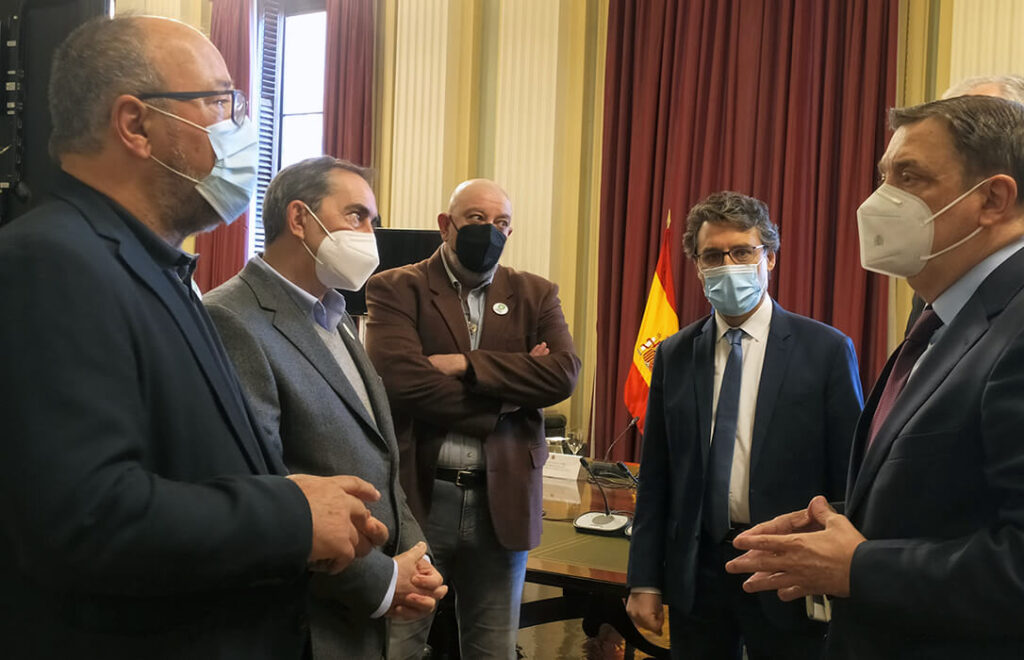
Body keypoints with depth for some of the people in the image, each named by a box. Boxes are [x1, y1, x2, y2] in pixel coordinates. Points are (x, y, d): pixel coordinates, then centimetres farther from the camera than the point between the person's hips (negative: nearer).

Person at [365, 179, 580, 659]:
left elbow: (563, 373, -8)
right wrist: (509, 387, -12)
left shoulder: (535, 295, 9)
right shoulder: (395, 289, -1)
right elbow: (402, 379, -17)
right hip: (416, 497, -3)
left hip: (503, 503, 3)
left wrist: (466, 364, -15)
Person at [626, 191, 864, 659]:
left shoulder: (826, 350, -5)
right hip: (695, 571, 3)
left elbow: (848, 477, -3)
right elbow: (655, 476, 5)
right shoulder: (674, 356, 4)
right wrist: (645, 580, 2)